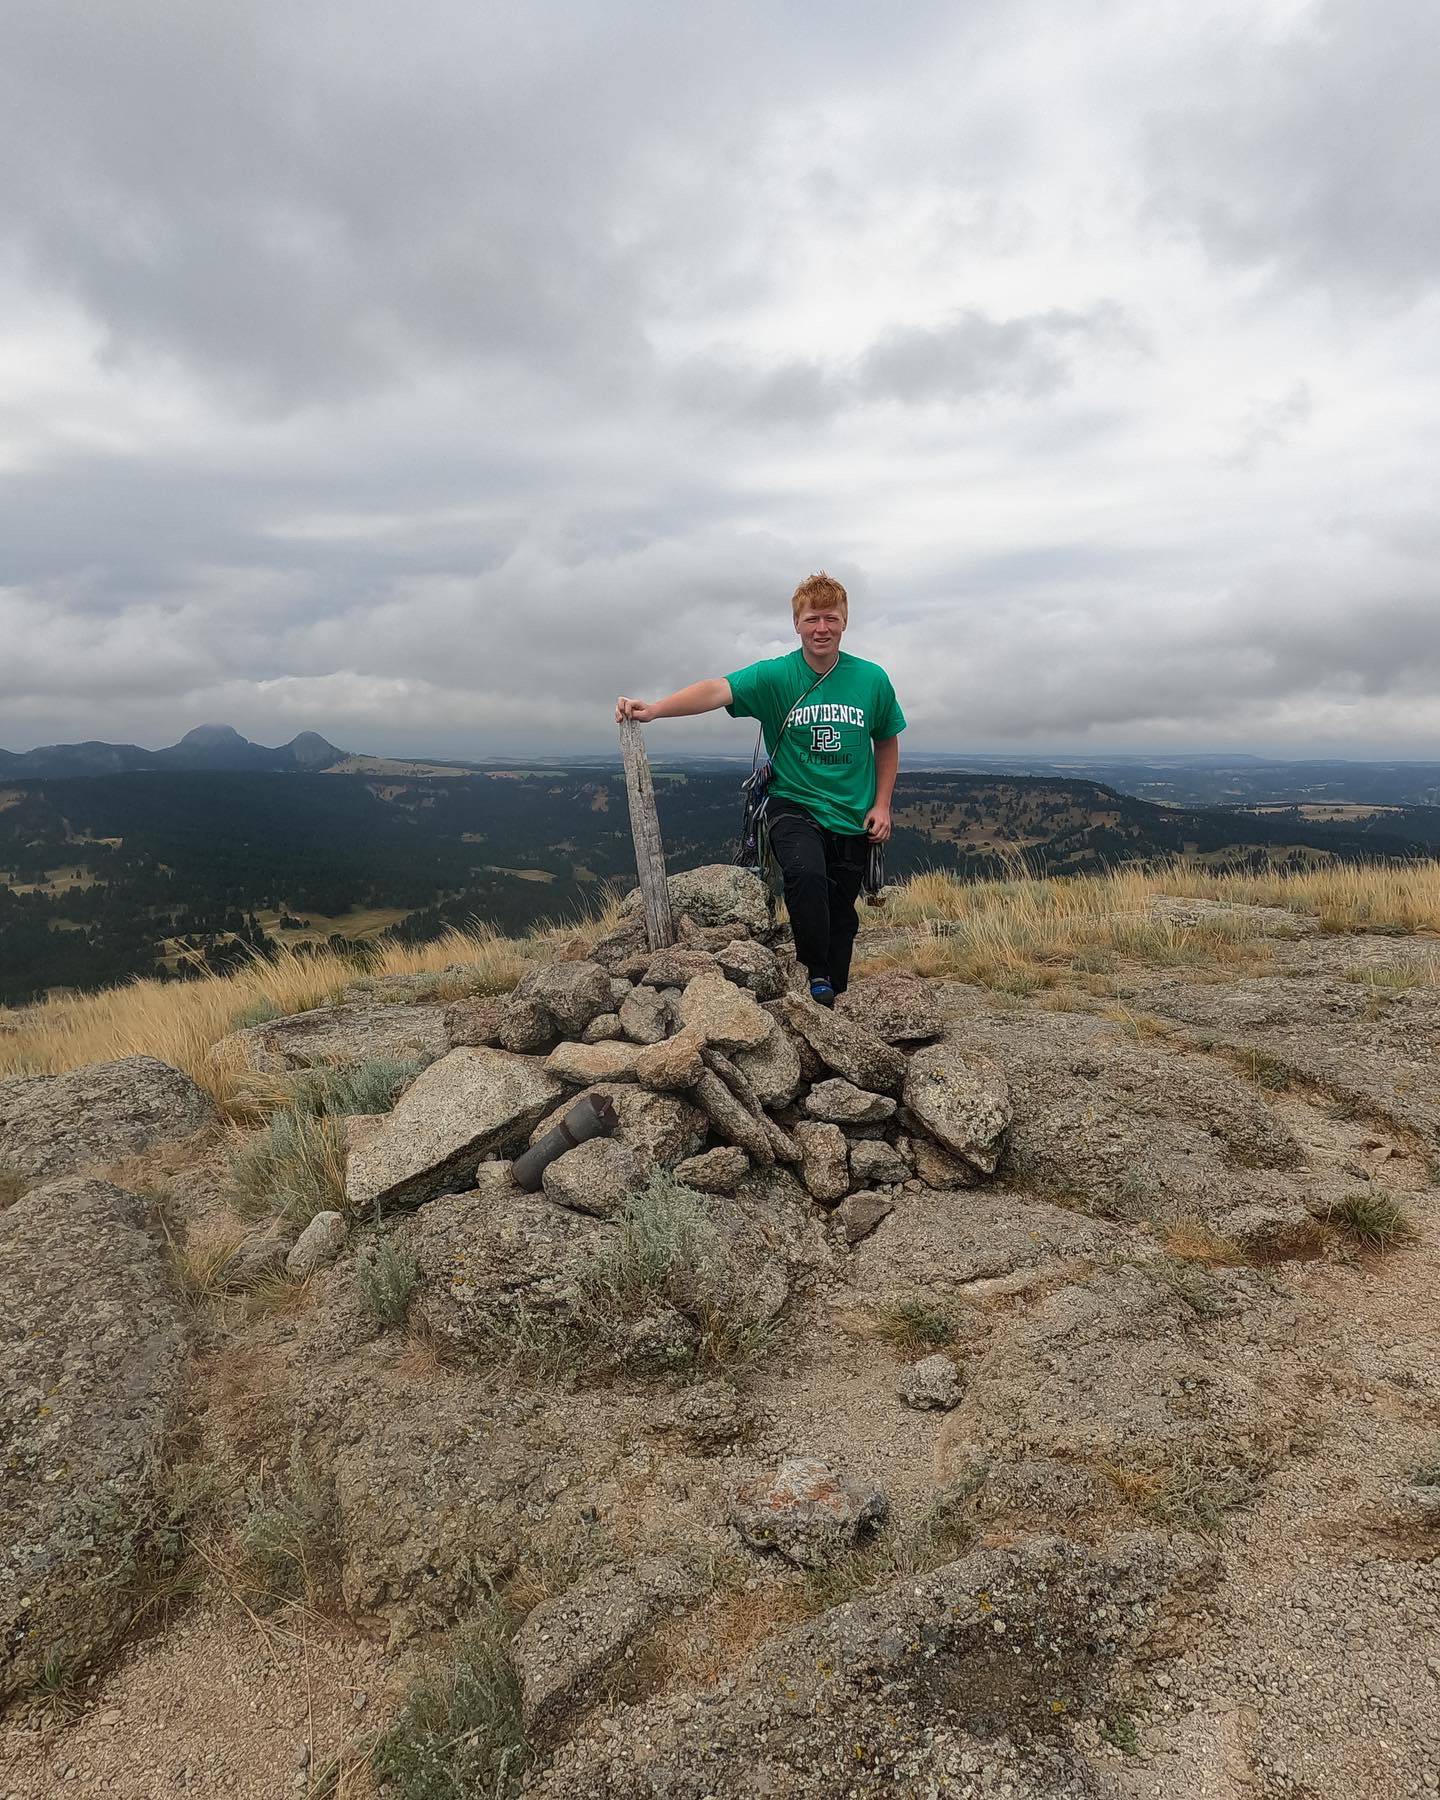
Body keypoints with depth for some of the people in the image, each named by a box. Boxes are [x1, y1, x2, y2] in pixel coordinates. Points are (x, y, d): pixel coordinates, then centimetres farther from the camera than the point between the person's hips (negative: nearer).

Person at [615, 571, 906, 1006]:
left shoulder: (872, 679, -2)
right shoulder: (775, 676, -11)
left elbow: (886, 742, 12)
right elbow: (719, 689, -29)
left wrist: (881, 805, 4)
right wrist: (654, 708, -45)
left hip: (853, 818, 3)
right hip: (795, 806, -3)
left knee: (842, 914, 10)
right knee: (806, 874, -32)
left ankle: (834, 1002, 29)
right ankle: (816, 974, -12)